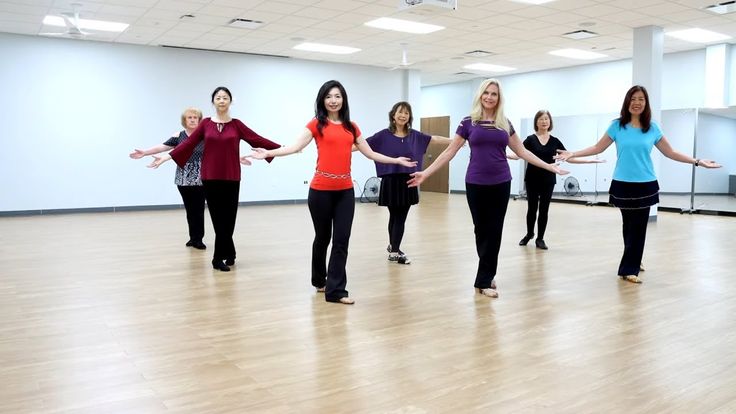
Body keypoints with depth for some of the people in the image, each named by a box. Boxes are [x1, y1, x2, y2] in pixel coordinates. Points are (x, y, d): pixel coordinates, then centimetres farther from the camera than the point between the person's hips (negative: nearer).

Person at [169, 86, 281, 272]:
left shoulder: (236, 124, 3)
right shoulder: (206, 123, 6)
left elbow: (258, 139, 0)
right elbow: (188, 143, 4)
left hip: (231, 178, -1)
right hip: (210, 177, 1)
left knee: (225, 218, 3)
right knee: (220, 219, 5)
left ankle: (219, 258, 14)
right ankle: (229, 255, 17)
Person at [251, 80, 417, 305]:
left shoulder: (351, 127, 12)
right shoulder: (316, 124, 1)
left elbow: (370, 153, 18)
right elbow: (296, 146, -9)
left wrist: (397, 160, 21)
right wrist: (268, 153, -21)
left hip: (345, 191, 3)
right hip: (321, 190, -3)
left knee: (342, 240, -2)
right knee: (322, 238, 11)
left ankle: (335, 290, 3)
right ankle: (319, 280, 33)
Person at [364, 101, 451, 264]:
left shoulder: (414, 135, 8)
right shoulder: (384, 135, -4)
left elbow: (434, 138, 12)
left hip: (408, 181, 3)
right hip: (391, 181, -3)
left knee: (400, 217, 7)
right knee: (395, 217, 4)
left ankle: (393, 247, 26)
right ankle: (394, 251, 15)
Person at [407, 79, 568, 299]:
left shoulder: (505, 124, 8)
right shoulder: (469, 122, 1)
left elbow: (522, 151, 14)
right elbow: (450, 151, 2)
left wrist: (549, 166, 12)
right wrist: (425, 173, -4)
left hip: (501, 183, 2)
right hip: (476, 184, -2)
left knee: (494, 231, 2)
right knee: (481, 230, 5)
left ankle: (484, 280, 11)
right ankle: (488, 276, 20)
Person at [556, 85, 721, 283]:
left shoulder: (652, 128, 3)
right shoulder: (617, 126, 0)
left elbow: (670, 152, 10)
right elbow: (598, 148, 5)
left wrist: (698, 161, 6)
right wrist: (572, 154, -2)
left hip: (645, 185, 1)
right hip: (623, 185, -1)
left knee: (639, 226, 0)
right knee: (629, 225, 8)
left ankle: (629, 268, 9)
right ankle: (631, 264, 26)